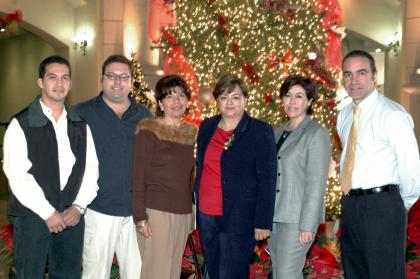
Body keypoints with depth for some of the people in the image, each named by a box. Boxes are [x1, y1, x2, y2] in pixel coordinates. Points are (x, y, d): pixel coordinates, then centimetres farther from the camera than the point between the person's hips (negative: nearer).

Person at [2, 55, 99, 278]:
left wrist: (78, 207, -5)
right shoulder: (21, 124, -3)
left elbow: (91, 169, 8)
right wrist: (48, 212, -13)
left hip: (72, 217, 4)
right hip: (31, 217, -3)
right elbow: (17, 176, -11)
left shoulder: (81, 125, 10)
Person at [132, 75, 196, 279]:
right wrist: (140, 217, -13)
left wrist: (191, 214, 15)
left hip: (183, 214, 6)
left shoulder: (190, 133, 12)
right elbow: (137, 177, -8)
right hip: (156, 212, -6)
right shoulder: (149, 131, -6)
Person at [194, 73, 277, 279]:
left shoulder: (260, 132, -6)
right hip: (206, 217, 6)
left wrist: (263, 222, -13)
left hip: (239, 219, -5)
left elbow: (267, 180, -9)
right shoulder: (206, 127, 9)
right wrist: (196, 208, 12)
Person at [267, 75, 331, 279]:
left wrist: (307, 225, -17)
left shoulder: (317, 134, -8)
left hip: (297, 218, -7)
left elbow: (316, 184, -13)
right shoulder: (279, 132, 13)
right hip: (274, 215, 7)